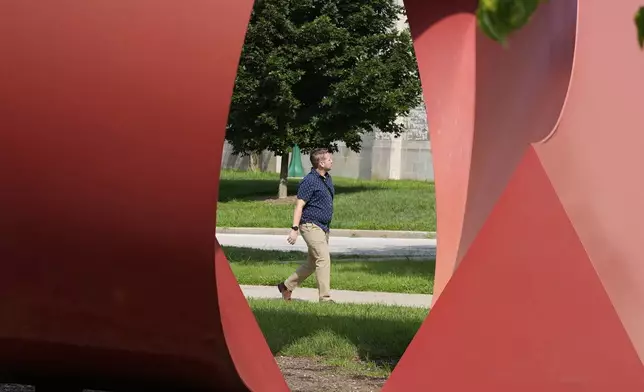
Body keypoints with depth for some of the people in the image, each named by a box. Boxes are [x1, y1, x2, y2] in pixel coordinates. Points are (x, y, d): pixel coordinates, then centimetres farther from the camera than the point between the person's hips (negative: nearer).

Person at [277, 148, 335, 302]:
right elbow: (299, 205, -16)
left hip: (323, 227, 9)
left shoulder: (327, 178, 14)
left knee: (312, 263, 14)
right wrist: (294, 229, -22)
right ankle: (325, 298, -14)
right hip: (311, 226, -9)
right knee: (324, 259, -15)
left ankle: (286, 286, 27)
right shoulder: (310, 181, -14)